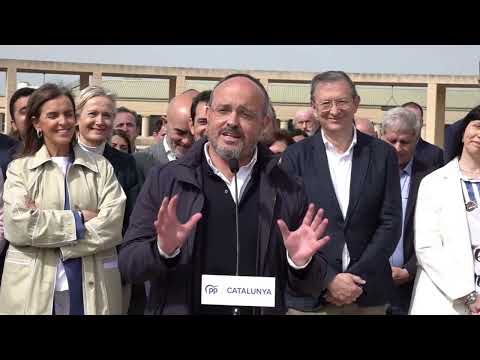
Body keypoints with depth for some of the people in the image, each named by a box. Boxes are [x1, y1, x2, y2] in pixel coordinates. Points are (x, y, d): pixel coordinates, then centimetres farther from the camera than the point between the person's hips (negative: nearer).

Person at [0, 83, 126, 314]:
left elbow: (112, 226, -8)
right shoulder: (20, 168, 4)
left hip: (92, 289, 1)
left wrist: (44, 221, -12)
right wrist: (79, 218, -11)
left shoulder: (102, 168, 5)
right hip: (33, 289, -1)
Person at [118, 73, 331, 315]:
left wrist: (300, 262, -20)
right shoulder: (165, 179, -6)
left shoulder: (287, 191, -4)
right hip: (178, 307, 0)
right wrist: (163, 250, -26)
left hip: (263, 308, 1)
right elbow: (127, 263, -8)